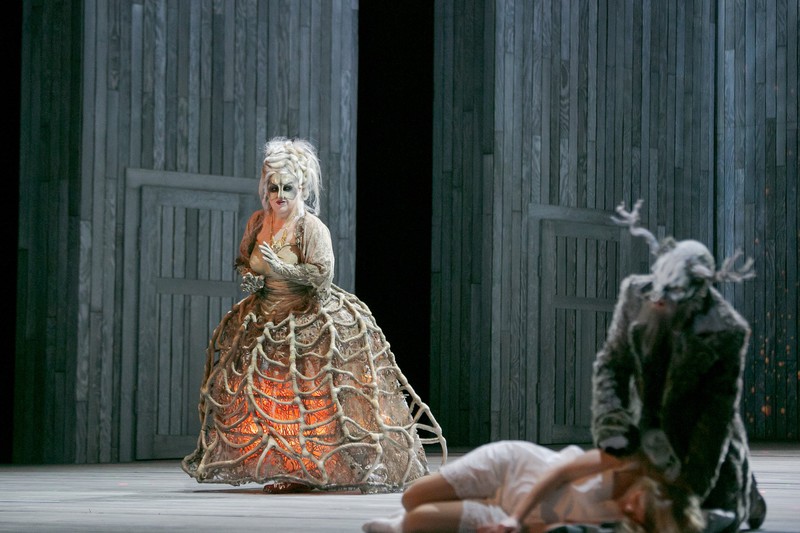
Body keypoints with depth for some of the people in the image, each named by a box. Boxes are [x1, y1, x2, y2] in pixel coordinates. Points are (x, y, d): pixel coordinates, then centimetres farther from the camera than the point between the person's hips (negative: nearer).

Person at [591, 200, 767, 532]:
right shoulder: (636, 294, -19)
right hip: (649, 433, 4)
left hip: (702, 440, -4)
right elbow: (611, 364, -13)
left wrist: (692, 484, -23)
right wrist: (611, 420, -30)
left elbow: (718, 416, -23)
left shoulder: (727, 332, -29)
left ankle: (744, 489, 33)